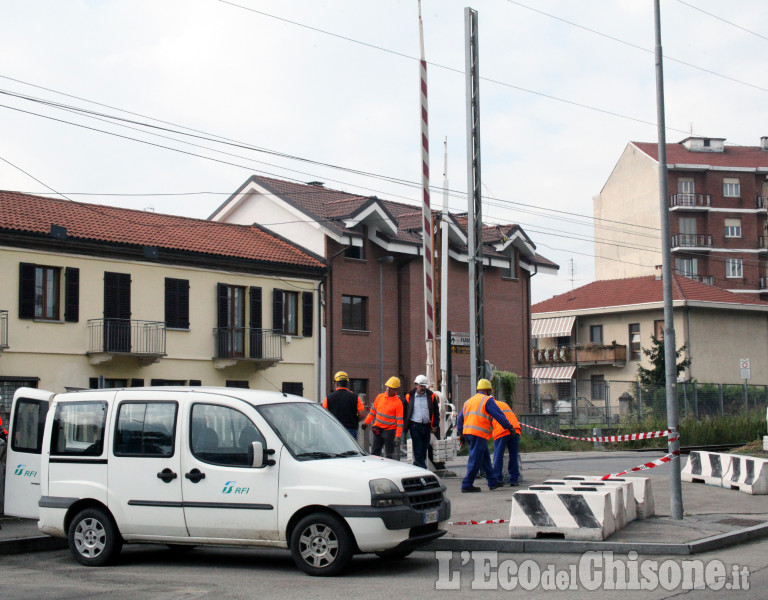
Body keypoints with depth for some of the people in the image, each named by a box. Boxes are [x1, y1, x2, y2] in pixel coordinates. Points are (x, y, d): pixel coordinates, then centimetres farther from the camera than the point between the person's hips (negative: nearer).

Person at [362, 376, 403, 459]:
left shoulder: (398, 402, -10)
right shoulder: (380, 397, 5)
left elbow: (400, 420, -12)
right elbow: (373, 411, 17)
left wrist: (398, 436, -17)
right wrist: (366, 422, 14)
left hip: (389, 431, -5)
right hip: (378, 430, 5)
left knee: (389, 455, -1)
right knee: (374, 452, 9)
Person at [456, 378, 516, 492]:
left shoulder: (469, 401, 23)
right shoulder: (487, 400, 0)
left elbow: (460, 419, 24)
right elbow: (499, 415, -4)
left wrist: (461, 433, 30)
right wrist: (509, 427, 3)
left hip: (468, 432, 8)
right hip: (479, 434, -8)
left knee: (485, 458, 16)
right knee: (475, 460, -6)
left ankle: (493, 482, 21)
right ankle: (467, 485, -7)